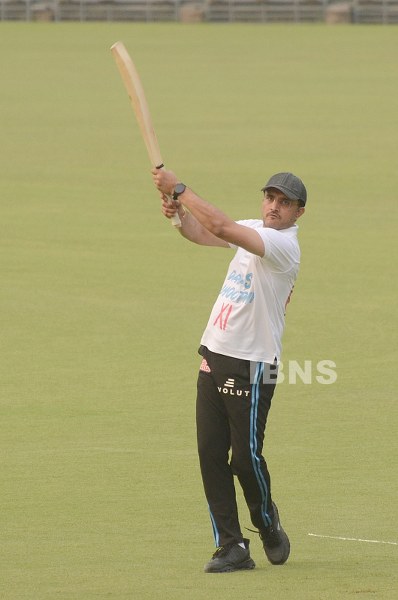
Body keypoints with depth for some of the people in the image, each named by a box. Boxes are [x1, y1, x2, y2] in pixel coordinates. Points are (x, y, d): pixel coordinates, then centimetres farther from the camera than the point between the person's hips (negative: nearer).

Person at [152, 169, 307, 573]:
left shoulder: (284, 245, -15)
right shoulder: (254, 230, 12)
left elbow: (221, 227, -26)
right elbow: (202, 233, 13)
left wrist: (178, 189, -21)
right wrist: (177, 211, -9)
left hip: (252, 365, -8)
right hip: (214, 358, 8)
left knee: (246, 457, -4)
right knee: (211, 454, 1)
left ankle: (268, 525, 23)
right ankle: (232, 546, 5)